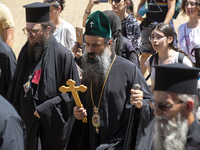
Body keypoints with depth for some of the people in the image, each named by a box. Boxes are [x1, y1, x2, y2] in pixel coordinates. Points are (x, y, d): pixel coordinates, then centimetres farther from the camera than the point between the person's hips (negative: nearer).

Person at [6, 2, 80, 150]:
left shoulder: (63, 55, -14)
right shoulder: (26, 51, 6)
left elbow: (71, 93, -13)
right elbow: (16, 85, 18)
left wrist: (44, 109, -17)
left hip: (48, 125, -6)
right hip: (23, 120, 6)